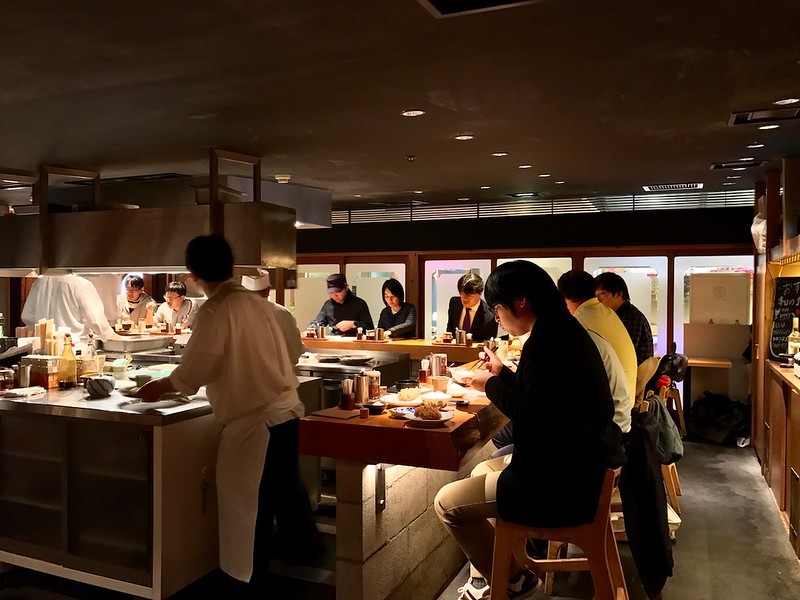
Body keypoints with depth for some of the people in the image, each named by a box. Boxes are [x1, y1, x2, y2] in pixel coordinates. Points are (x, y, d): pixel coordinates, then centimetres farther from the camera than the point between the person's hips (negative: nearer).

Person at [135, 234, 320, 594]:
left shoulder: (215, 311, -14)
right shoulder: (258, 303, 6)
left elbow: (195, 370, -14)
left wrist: (159, 387, 3)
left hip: (252, 420, -8)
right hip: (285, 409, 8)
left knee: (246, 502, 9)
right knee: (285, 486, 26)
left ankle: (247, 580, 25)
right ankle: (304, 545, 46)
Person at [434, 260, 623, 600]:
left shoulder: (547, 340, -23)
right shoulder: (563, 330, 9)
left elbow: (534, 419, -27)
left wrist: (492, 385, -12)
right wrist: (503, 374, 19)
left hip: (558, 486, -11)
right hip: (574, 468, 11)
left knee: (447, 503, -2)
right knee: (483, 472, 28)